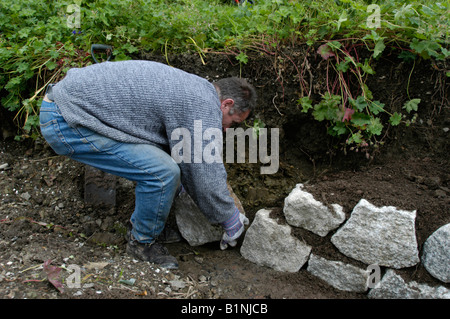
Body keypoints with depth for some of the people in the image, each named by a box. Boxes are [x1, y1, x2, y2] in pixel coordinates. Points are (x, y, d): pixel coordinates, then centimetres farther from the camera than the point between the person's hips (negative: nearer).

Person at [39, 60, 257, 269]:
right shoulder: (204, 108, -16)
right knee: (163, 173, -17)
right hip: (65, 123, -10)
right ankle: (143, 243, 7)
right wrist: (230, 220, 6)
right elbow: (208, 177, -12)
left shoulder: (194, 86, 14)